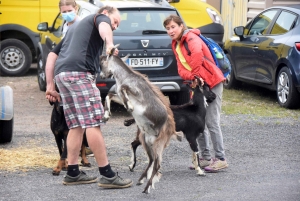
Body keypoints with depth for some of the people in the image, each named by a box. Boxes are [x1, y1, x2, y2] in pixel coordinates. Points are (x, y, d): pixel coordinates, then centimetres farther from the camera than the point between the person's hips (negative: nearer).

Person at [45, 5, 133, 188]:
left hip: (62, 74, 8)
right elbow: (103, 27, -13)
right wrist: (110, 45, -33)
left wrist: (50, 86, 25)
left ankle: (73, 173, 12)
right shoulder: (100, 18, 14)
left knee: (76, 126, 12)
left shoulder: (75, 27, 36)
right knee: (93, 124, -11)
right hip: (78, 72, -8)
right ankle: (107, 175, -13)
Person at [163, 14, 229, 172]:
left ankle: (221, 159, -1)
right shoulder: (176, 45, 11)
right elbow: (181, 69, -1)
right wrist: (192, 77, -20)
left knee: (211, 122, -8)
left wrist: (196, 75, -32)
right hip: (197, 84, 9)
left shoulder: (191, 38, -15)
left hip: (212, 83, -9)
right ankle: (206, 158, 20)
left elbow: (197, 53, -38)